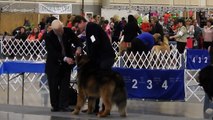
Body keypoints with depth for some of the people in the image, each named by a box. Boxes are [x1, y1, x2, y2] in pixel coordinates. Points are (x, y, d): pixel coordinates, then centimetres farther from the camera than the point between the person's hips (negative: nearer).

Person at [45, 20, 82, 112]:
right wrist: (65, 58, -36)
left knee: (65, 85, -1)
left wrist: (78, 47, -29)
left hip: (67, 63, 2)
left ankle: (64, 105, 0)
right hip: (54, 64, -2)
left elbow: (77, 41, -5)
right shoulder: (49, 37, -20)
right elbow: (52, 52, -25)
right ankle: (55, 106, 13)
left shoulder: (68, 31, -11)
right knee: (54, 86, 2)